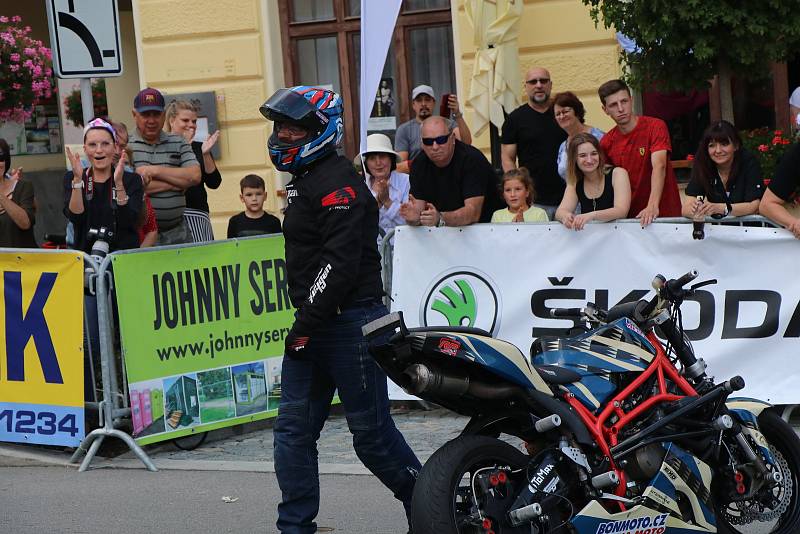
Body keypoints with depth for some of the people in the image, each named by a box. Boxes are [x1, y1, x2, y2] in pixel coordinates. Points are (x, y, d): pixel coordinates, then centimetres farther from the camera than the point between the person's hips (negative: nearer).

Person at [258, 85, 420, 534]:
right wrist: (303, 322, 19)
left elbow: (340, 262, -22)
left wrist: (307, 324, -20)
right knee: (294, 429, 5)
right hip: (313, 325, 10)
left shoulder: (337, 183, -14)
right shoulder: (305, 182, 18)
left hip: (351, 323, -10)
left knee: (371, 432, -2)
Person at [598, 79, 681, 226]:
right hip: (629, 217, 3)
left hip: (664, 213, -3)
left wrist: (653, 206, -36)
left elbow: (659, 166, -23)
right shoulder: (606, 143, 3)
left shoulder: (655, 127, -10)